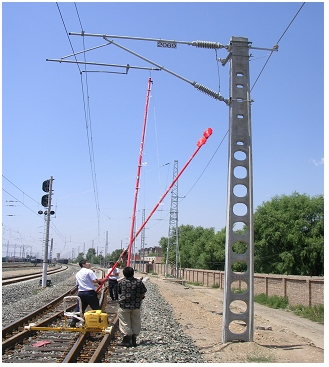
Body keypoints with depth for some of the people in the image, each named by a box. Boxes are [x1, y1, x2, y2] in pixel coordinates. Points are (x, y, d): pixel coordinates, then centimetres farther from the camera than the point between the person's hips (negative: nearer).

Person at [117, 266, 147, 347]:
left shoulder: (120, 282, -6)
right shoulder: (139, 282, -5)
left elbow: (119, 292, 6)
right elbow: (143, 294, 2)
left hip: (124, 306, -2)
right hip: (136, 306, 2)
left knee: (125, 323, 6)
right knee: (135, 323, 13)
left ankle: (126, 340, 5)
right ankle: (134, 340, 18)